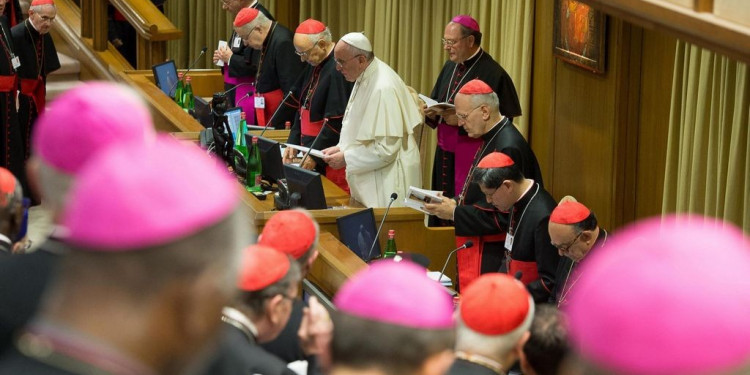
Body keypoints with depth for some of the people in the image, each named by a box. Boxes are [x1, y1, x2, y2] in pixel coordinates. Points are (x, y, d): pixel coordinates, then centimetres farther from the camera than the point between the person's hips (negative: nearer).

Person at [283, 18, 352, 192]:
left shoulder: (338, 70, -19)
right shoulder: (314, 64, 12)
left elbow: (336, 122, -21)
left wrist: (315, 157, -16)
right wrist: (293, 143, 10)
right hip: (310, 153, 9)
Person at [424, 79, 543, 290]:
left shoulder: (508, 148, -21)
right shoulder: (491, 139, 10)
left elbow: (501, 213, -22)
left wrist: (455, 213, -15)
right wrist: (456, 202, 4)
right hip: (478, 246, 10)